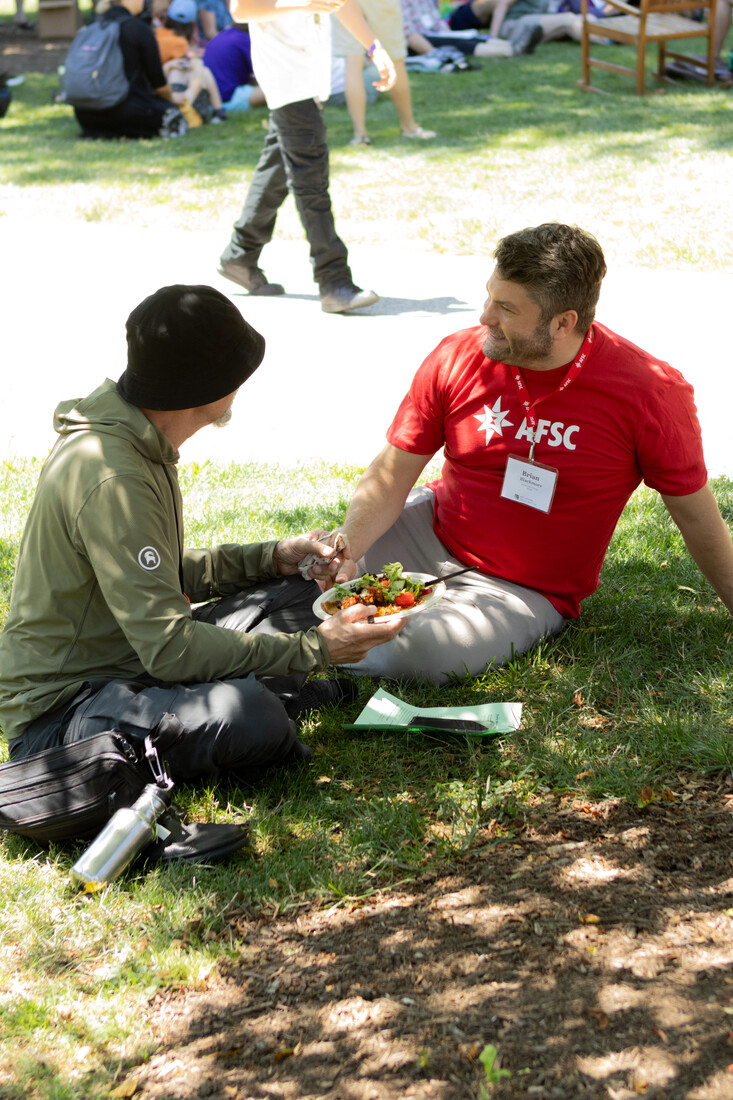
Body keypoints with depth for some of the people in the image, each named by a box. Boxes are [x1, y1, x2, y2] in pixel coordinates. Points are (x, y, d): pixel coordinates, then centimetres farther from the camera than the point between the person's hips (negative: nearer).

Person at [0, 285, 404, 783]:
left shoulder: (140, 444, 6)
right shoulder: (110, 478, -26)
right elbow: (169, 649, -28)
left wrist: (271, 557, 6)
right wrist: (313, 649, -21)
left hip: (131, 663, 10)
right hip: (59, 710, -10)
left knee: (298, 592, 12)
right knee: (244, 715, -35)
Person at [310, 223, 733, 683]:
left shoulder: (650, 392, -18)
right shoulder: (456, 359, -10)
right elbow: (390, 476, -5)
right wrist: (347, 547, -23)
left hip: (526, 591, -3)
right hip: (433, 534, 3)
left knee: (425, 653, -32)